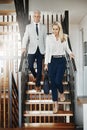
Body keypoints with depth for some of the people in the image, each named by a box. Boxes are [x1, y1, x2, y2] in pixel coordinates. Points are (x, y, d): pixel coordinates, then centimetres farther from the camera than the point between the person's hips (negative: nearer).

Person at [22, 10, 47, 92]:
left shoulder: (43, 27, 9)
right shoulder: (28, 27, 5)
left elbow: (45, 39, 10)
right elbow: (25, 38, -5)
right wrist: (24, 47, -22)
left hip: (41, 50, 1)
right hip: (32, 50, 0)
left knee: (39, 67, 2)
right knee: (30, 66, -5)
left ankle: (38, 85, 13)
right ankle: (35, 75, 29)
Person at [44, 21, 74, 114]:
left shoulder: (64, 37, 2)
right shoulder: (48, 37, -1)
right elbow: (47, 51, 1)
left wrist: (70, 53, -5)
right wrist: (46, 63, -1)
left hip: (62, 60, 0)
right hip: (52, 61, 0)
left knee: (58, 81, -10)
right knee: (53, 82, 1)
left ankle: (61, 93, 26)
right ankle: (55, 103, 12)